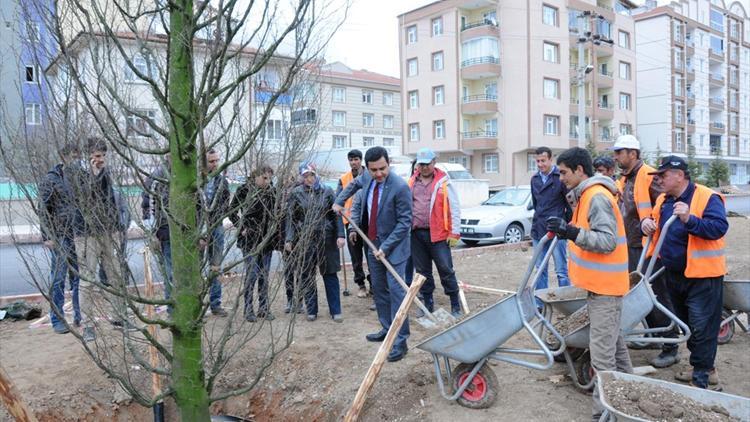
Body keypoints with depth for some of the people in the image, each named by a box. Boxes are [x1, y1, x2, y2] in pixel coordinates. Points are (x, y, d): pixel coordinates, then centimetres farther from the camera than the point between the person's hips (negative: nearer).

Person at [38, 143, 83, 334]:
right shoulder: (51, 179, -4)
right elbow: (44, 210, -7)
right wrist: (47, 237, -12)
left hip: (79, 236, 5)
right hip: (60, 237, -5)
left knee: (79, 278, 10)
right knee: (58, 279, 3)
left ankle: (80, 317, 19)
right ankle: (57, 320, 12)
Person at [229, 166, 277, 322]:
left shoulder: (272, 191, 5)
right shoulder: (244, 190, -5)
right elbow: (232, 212, 0)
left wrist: (274, 230, 4)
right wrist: (242, 228, -7)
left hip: (267, 239, 4)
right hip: (250, 239, -4)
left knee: (264, 275, 8)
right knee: (252, 273, -4)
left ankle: (264, 308, 18)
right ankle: (248, 309, 8)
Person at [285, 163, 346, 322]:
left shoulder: (327, 191, 1)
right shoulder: (296, 193, 1)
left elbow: (336, 215, 1)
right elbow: (292, 218, 2)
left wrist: (340, 235, -8)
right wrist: (289, 239, -6)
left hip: (326, 238, 0)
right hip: (305, 239, 1)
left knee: (330, 275, 5)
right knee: (306, 276, 7)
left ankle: (335, 311, 14)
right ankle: (311, 311, 21)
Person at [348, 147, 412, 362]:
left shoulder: (400, 187, -21)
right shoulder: (366, 180, -1)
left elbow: (405, 222, -18)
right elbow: (358, 202, 18)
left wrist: (386, 247, -22)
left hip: (394, 247, -7)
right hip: (373, 245, 7)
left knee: (396, 291, -9)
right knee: (379, 289, 16)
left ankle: (400, 341, -2)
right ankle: (387, 329, 32)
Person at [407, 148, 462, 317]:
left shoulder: (443, 181, -3)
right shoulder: (412, 181, 10)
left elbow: (454, 208, -4)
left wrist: (455, 232, -9)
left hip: (438, 234, -4)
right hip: (416, 234, 4)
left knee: (446, 270, -1)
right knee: (422, 271, 12)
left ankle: (455, 306, 11)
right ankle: (428, 304, 24)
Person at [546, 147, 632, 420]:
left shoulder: (597, 197, -18)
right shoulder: (586, 195, 13)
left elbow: (608, 241, -26)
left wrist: (571, 232, -34)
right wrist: (568, 231, 9)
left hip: (604, 286, -11)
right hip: (600, 282, 11)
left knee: (602, 353, -8)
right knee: (613, 340, 24)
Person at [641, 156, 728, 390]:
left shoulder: (708, 198, -14)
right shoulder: (663, 200, 7)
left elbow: (720, 228, -25)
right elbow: (655, 225, 17)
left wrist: (690, 220, -38)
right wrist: (647, 223, -6)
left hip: (702, 276, -8)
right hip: (674, 274, 8)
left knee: (701, 327, -2)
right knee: (685, 324, 17)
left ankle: (702, 376, 9)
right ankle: (705, 368, 33)